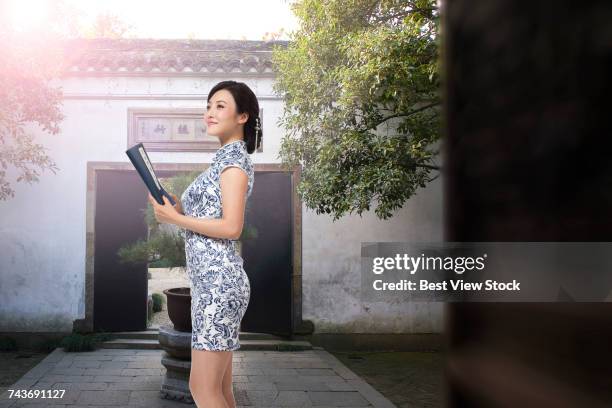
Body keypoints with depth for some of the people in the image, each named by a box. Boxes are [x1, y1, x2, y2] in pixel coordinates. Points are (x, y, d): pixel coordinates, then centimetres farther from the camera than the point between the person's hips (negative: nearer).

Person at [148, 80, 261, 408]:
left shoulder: (234, 159, -9)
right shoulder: (227, 159, 20)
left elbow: (231, 227, -18)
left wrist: (175, 218, -12)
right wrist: (172, 206, 8)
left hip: (218, 282, -10)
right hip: (212, 281, 10)